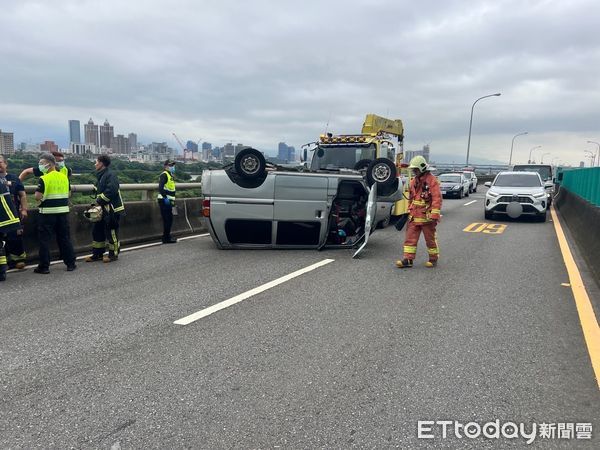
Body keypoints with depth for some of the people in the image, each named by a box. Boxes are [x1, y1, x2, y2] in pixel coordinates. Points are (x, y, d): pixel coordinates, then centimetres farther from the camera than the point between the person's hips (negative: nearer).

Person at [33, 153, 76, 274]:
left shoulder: (44, 179, -12)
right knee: (64, 238, 12)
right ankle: (71, 263, 16)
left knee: (44, 239, 4)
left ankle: (44, 266, 8)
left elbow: (38, 197, -17)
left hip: (47, 212, -5)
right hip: (63, 211, 5)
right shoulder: (64, 177, 6)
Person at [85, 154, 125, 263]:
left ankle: (113, 254, 10)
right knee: (97, 230, 13)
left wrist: (99, 201, -20)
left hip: (112, 209, -10)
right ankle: (97, 254, 22)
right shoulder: (101, 176, 17)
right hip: (103, 209, 10)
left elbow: (111, 191, -27)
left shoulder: (110, 175, -15)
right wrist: (97, 200, 7)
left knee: (111, 231, -2)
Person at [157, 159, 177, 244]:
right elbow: (160, 188, -24)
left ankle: (167, 237, 22)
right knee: (167, 220, -7)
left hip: (168, 201, 10)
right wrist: (165, 197, -29)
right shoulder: (164, 175, -10)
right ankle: (166, 238, -2)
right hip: (164, 201, -10)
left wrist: (172, 200, 23)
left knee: (169, 219, 13)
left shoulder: (170, 175, 21)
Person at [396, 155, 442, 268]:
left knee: (430, 239, 8)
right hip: (414, 217, 6)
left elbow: (437, 199, -17)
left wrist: (434, 216, -21)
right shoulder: (414, 181, 12)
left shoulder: (432, 180, -11)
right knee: (410, 238, 2)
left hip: (427, 217, -6)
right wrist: (409, 211, 22)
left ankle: (433, 259, 23)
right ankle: (408, 259, 5)